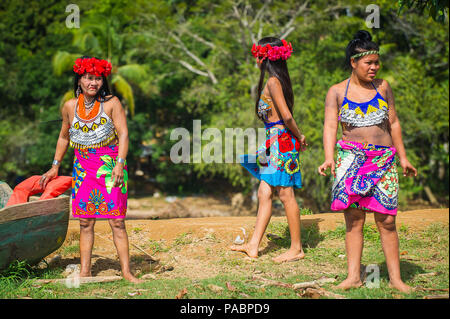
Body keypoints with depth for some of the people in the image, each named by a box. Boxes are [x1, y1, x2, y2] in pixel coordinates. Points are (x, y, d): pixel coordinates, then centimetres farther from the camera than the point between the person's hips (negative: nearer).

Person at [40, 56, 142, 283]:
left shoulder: (111, 103, -5)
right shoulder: (70, 107, 6)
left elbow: (123, 134, -9)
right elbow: (64, 137, 20)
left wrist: (120, 163, -20)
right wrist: (55, 166, 21)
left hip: (110, 167, -3)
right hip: (83, 168, 3)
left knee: (117, 222, -6)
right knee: (85, 223, 4)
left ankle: (126, 272, -3)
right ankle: (84, 272, 9)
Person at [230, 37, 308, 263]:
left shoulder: (273, 82, -15)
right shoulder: (276, 80, 14)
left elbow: (286, 116, -19)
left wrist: (299, 137, -7)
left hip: (281, 141, -10)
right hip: (274, 143, 10)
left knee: (285, 194, -3)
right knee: (264, 194, 10)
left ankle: (296, 249, 6)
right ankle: (253, 246, 13)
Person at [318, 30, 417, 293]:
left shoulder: (383, 87, 9)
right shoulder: (337, 92, 3)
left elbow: (394, 123, 14)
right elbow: (330, 126, -5)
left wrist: (403, 158, 13)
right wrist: (329, 158, -19)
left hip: (384, 158, 1)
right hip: (351, 158, -1)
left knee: (386, 220, -2)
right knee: (353, 219, -2)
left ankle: (396, 278, 3)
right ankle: (353, 276, 3)